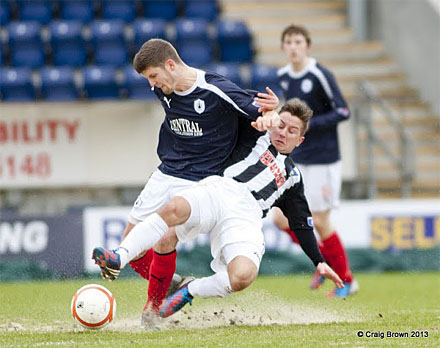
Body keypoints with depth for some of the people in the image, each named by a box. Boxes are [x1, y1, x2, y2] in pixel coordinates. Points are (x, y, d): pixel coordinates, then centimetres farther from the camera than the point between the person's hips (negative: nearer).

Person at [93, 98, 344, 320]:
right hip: (220, 189, -1)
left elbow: (302, 225, 34)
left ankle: (189, 292, -5)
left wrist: (319, 262, 27)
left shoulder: (292, 176, 33)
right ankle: (118, 259, -39)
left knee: (243, 277, -31)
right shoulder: (256, 138, 30)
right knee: (174, 208, -38)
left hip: (246, 217, 1)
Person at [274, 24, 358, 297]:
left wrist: (309, 124, -22)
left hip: (323, 159, -7)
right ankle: (325, 262, 21)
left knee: (319, 222, -3)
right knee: (282, 218, 0)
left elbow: (343, 112, -14)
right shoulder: (283, 77, 7)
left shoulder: (320, 75, -14)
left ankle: (346, 280, 15)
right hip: (295, 161, 7)